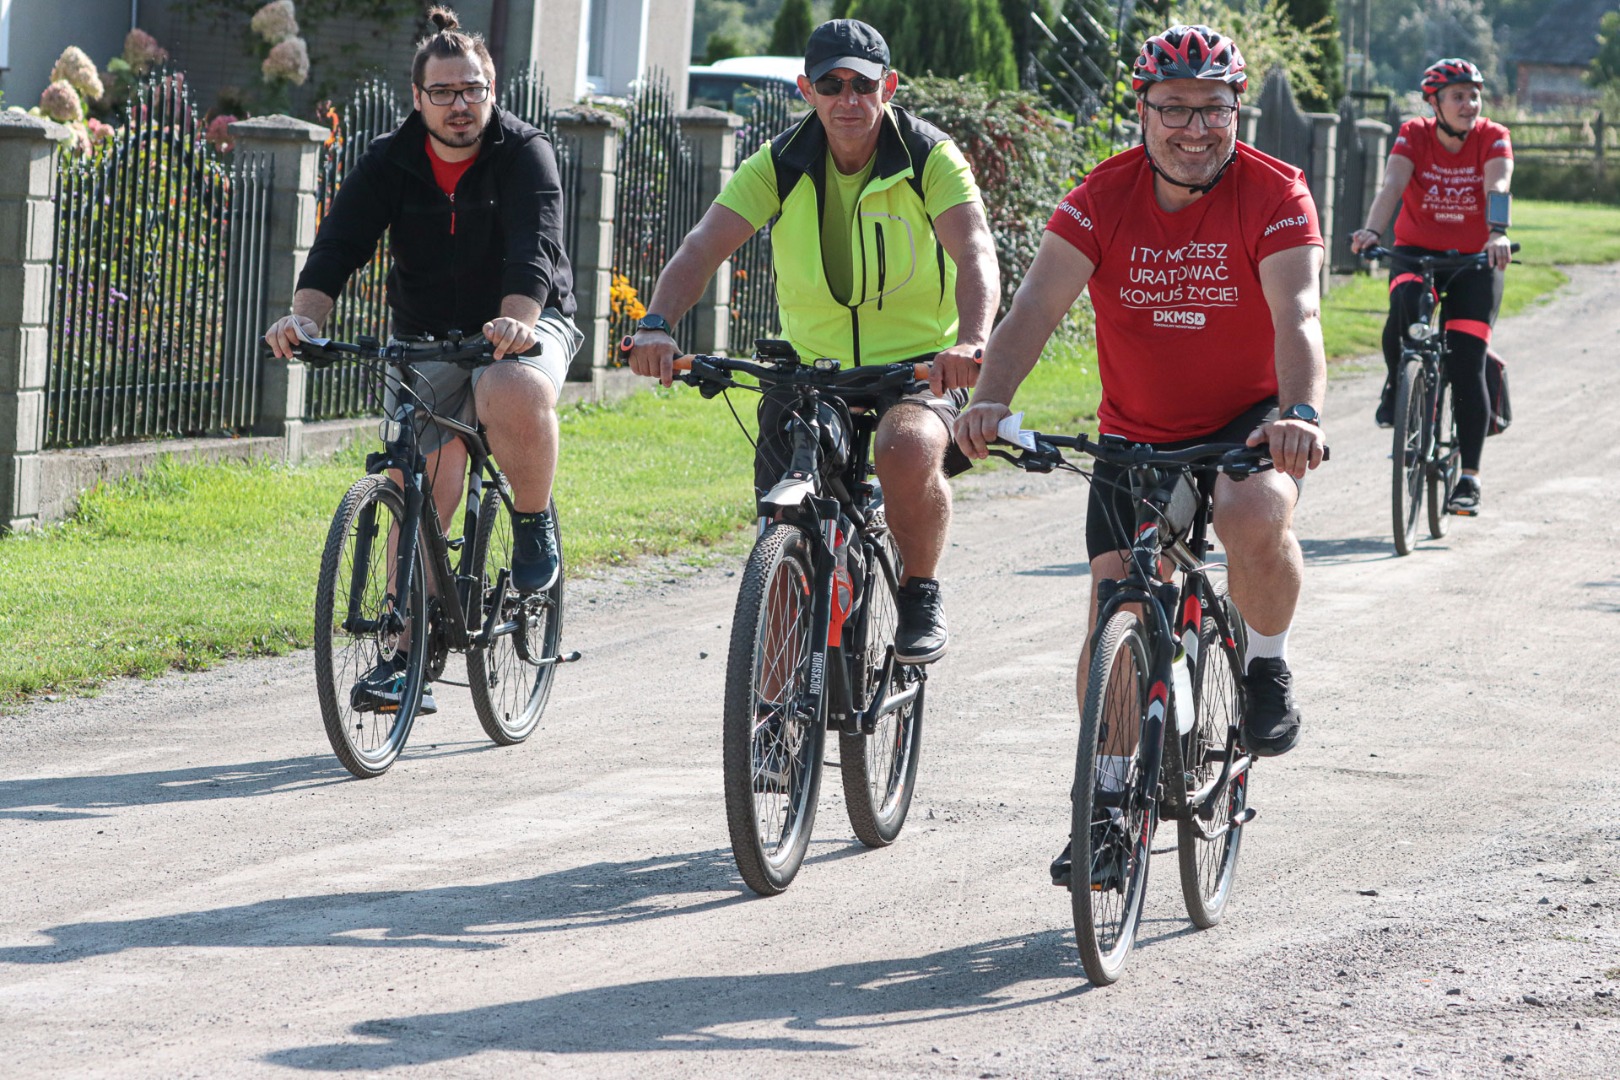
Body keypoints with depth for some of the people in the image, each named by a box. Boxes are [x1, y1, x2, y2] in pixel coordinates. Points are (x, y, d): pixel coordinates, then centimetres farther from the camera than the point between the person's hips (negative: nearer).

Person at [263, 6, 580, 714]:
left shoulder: (524, 155, -13)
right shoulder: (390, 164, -4)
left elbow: (534, 253, -28)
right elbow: (339, 245, -16)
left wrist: (514, 324, -48)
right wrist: (305, 315, -36)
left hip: (524, 327, -3)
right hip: (427, 339, 3)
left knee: (513, 394, -37)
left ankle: (534, 523, -10)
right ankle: (409, 652, 6)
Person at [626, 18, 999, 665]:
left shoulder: (930, 158, -11)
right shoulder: (781, 165, -4)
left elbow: (974, 250, -26)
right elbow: (705, 246, -16)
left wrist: (971, 342, -47)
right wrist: (657, 325, -36)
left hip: (918, 364, -3)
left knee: (908, 451, -35)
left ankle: (922, 595, -9)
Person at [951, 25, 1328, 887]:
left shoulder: (1274, 195, -16)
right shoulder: (1103, 199, -11)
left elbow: (1296, 315, -29)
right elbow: (1038, 305, -22)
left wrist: (1300, 412, -48)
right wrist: (991, 398, -40)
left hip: (1247, 421, -3)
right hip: (1135, 435, 3)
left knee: (1254, 517, -34)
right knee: (1113, 609, -4)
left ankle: (1266, 668, -4)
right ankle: (1107, 802, 10)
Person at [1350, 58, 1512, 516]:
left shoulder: (1493, 138, -11)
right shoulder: (1413, 135, -10)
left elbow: (1498, 187, -28)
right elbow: (1392, 186, -25)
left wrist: (1498, 234, -48)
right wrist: (1370, 231, -44)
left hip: (1474, 260, 0)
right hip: (1417, 252, 0)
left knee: (1466, 365, -10)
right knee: (1405, 307, -34)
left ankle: (1469, 476, -3)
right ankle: (1396, 386, -3)